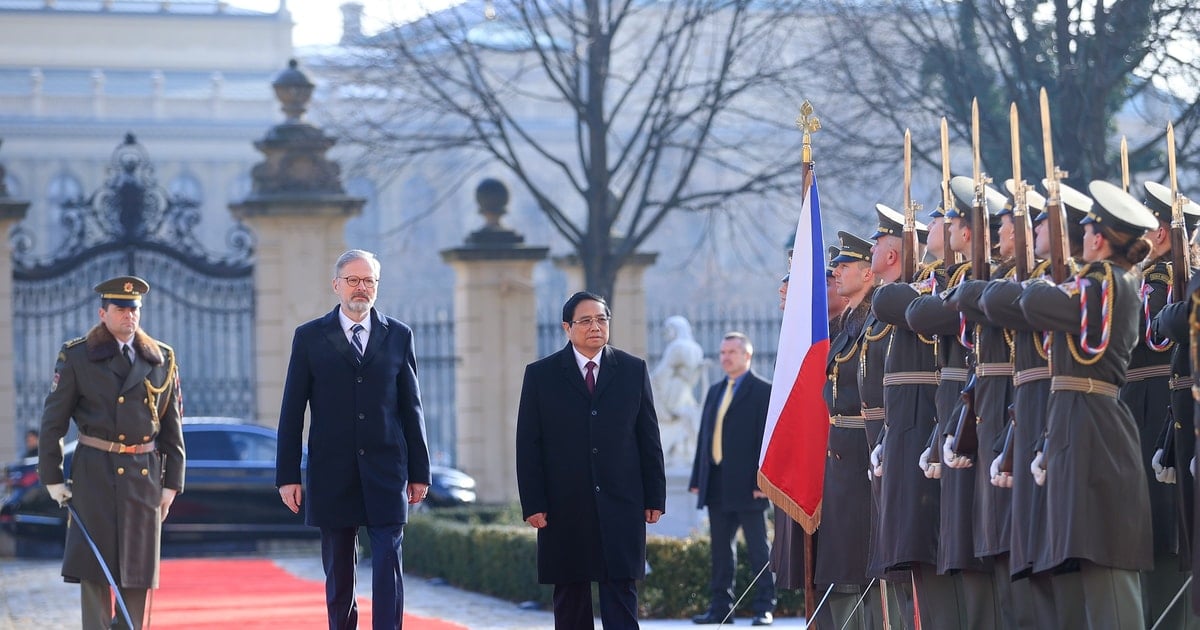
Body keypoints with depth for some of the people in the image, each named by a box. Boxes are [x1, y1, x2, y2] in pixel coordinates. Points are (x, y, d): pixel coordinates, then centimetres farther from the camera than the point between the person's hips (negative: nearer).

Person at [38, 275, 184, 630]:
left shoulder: (162, 360, 7)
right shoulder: (76, 357, 0)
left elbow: (173, 426, 9)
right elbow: (53, 420, 1)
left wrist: (172, 482, 4)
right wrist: (52, 478, -3)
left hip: (145, 476, 3)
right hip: (95, 474, -3)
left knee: (139, 568, 4)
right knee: (95, 566, -5)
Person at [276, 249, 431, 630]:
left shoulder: (398, 336, 8)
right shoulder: (310, 338, 5)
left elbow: (411, 408, 9)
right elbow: (292, 411, 3)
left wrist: (419, 471, 6)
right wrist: (287, 476, -2)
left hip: (386, 473, 0)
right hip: (332, 476, 0)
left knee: (388, 566, -9)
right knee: (338, 574, 7)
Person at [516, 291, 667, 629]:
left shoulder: (633, 370, 8)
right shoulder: (540, 374, 4)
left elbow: (649, 439, 8)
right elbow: (528, 446, 1)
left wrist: (655, 497, 3)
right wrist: (533, 505, -6)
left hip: (621, 505, 0)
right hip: (564, 509, 0)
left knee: (621, 594, -4)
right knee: (570, 601, 6)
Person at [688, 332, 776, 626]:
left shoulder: (763, 391, -3)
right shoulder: (715, 392, 18)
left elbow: (767, 437, -9)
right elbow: (704, 436, 17)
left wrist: (761, 480, -15)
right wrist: (697, 479, 11)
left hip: (747, 485, -6)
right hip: (717, 487, 6)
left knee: (758, 549, -1)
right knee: (721, 550, 8)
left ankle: (764, 608, 2)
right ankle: (720, 607, 13)